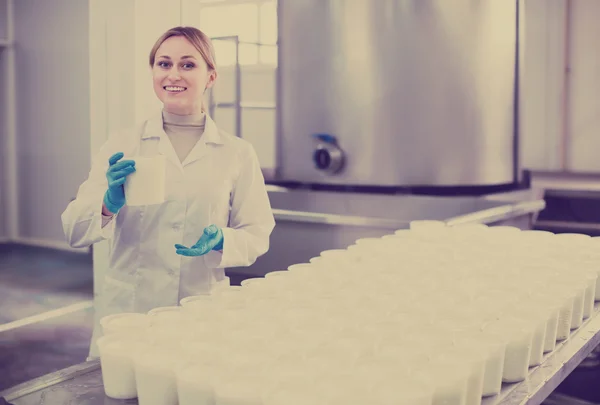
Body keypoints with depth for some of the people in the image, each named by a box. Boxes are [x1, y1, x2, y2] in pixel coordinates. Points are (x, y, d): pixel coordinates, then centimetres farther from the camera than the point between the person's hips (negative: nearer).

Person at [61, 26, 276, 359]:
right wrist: (110, 203, -21)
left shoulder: (237, 153, 2)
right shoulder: (121, 145, 2)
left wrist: (221, 241, -15)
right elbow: (74, 231, -2)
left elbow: (257, 235, 5)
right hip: (126, 315, 0)